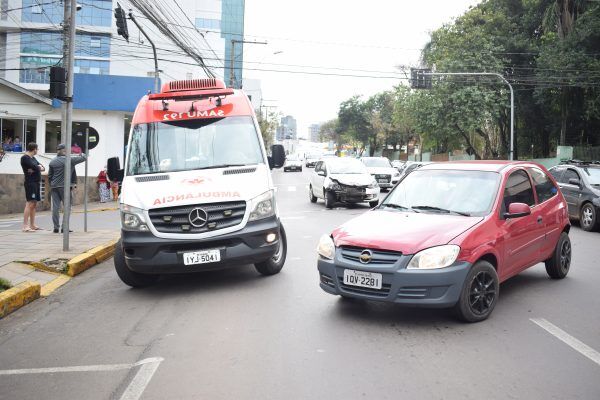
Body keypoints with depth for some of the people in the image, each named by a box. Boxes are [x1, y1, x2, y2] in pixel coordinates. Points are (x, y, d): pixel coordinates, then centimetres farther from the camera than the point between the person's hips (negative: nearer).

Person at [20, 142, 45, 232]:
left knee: (34, 204, 11)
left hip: (36, 183, 9)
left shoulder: (33, 158, 19)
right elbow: (35, 167, -20)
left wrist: (37, 168, -8)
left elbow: (42, 168, 12)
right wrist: (39, 167, 2)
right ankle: (25, 226, -16)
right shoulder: (25, 158, -8)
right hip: (30, 183, -9)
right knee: (29, 204, -14)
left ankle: (32, 225, 16)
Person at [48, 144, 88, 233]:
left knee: (55, 207, 5)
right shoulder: (69, 160, -7)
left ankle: (56, 227, 6)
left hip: (54, 187, 5)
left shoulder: (52, 162, 8)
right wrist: (82, 154, 23)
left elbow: (49, 176, 11)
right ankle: (64, 227, -2)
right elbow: (83, 158, 1)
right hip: (64, 186, -5)